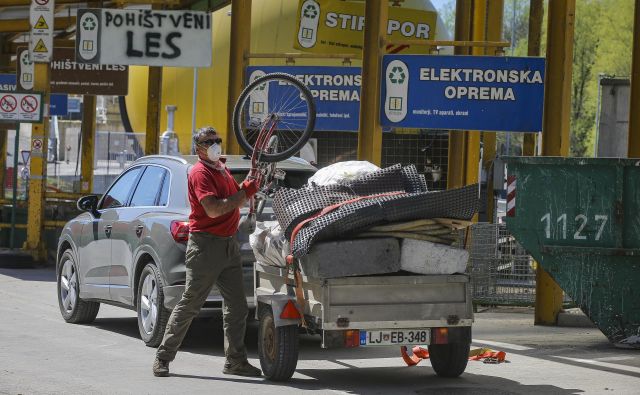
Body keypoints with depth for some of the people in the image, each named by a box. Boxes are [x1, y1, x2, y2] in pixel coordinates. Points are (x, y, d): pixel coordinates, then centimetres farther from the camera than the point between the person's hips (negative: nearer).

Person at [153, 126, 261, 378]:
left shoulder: (222, 169, 17)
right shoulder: (200, 173, -12)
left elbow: (235, 200, 18)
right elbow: (213, 209, -24)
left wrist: (249, 184, 1)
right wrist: (245, 193, -20)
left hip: (228, 244, 9)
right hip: (206, 245, -9)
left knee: (237, 306, 6)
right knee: (189, 305, -5)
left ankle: (236, 361, 11)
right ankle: (163, 357, 3)